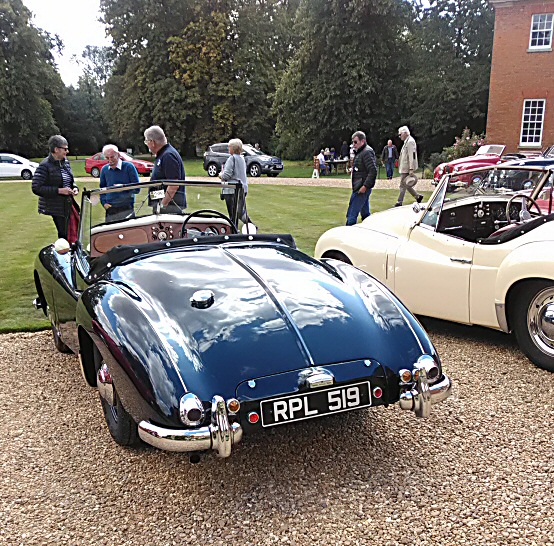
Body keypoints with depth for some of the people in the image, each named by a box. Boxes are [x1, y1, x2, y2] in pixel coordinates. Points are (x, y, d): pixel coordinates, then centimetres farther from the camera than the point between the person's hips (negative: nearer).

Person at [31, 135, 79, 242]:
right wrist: (59, 190, -21)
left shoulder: (65, 162, 10)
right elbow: (36, 188, -17)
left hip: (68, 204, 7)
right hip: (55, 208, -7)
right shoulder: (45, 166, -13)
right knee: (64, 237, -4)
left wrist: (74, 188, 2)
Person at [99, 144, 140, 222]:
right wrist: (104, 203, 8)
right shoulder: (104, 169, 13)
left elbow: (137, 188, -2)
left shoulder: (129, 167, -1)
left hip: (126, 209, -4)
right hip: (110, 209, 4)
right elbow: (102, 188, 23)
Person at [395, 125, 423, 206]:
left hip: (407, 169, -10)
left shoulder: (410, 141, -14)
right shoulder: (407, 141, 17)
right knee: (406, 185, 14)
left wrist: (411, 169, -24)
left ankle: (399, 202, 1)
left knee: (403, 185, -4)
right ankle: (418, 196, 22)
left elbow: (412, 156, -20)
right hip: (404, 168, 10)